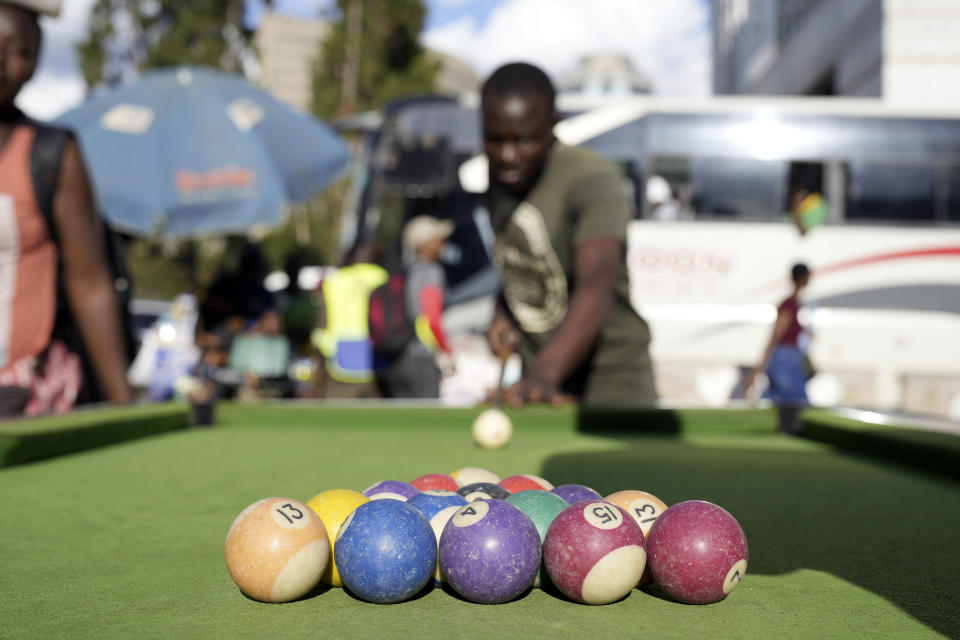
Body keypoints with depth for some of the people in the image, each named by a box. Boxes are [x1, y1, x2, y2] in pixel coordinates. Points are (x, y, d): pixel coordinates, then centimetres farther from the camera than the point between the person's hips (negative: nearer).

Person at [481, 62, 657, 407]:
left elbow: (597, 284, -37)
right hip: (536, 380, 6)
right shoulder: (494, 175, 1)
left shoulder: (592, 180, -21)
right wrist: (503, 311, -2)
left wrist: (545, 372, -50)